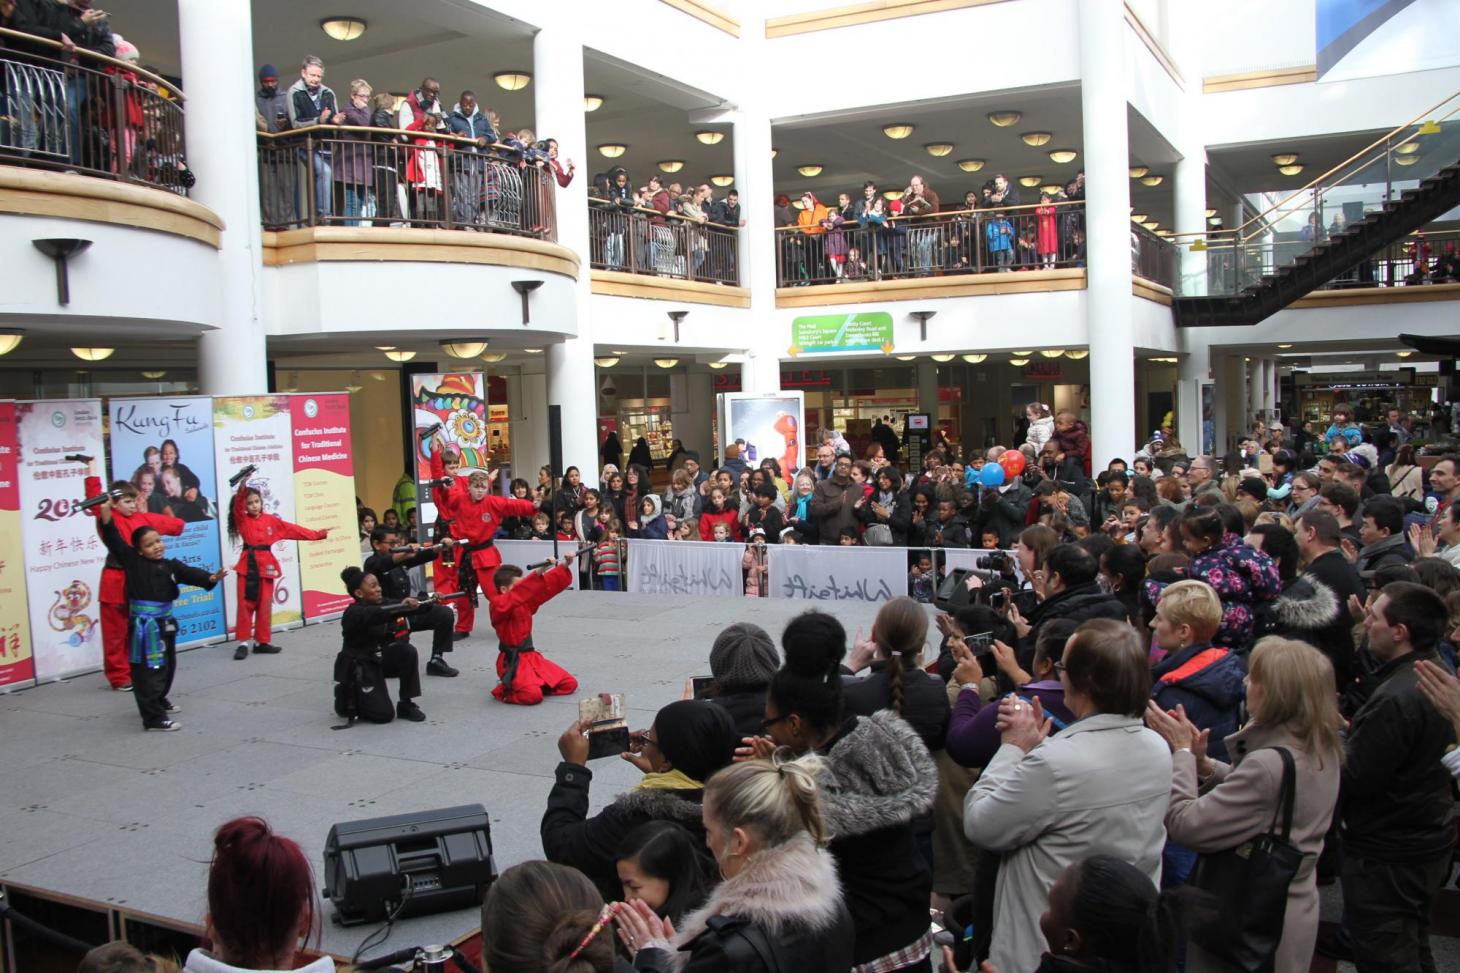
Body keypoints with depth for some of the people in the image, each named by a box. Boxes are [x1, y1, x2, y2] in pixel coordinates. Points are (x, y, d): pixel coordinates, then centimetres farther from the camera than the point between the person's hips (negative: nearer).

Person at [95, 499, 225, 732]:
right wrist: (105, 512, -21)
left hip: (165, 621, 6)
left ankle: (159, 700, 44)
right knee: (148, 670, -6)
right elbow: (113, 538, -10)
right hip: (143, 623, -6)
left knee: (167, 665, 22)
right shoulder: (132, 560, -4)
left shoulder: (170, 565, 5)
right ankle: (154, 717, -4)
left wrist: (211, 578, -29)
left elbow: (190, 573, -10)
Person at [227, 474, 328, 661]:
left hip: (265, 564, 2)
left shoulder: (271, 520, 9)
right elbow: (237, 505, -15)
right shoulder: (242, 520, 3)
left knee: (265, 605, 6)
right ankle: (243, 643, 2)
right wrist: (242, 486, -31)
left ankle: (261, 642, 14)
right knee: (245, 604, -3)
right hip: (248, 564, -2)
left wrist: (317, 534, 10)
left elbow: (293, 529, 11)